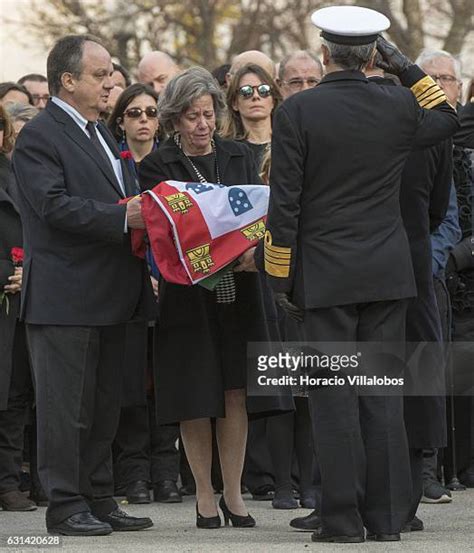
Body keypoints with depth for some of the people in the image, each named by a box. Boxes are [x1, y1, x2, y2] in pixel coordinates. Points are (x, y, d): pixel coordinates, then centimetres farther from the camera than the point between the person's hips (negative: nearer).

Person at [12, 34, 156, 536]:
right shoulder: (39, 137, -11)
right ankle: (64, 507, 1)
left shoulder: (99, 133, 19)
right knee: (66, 406, -4)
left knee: (104, 406, 13)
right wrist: (123, 218, -25)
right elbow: (55, 206, -21)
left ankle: (99, 501, 20)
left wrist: (143, 211, 4)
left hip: (107, 295, 9)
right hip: (63, 296, -9)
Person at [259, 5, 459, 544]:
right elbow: (447, 118, 25)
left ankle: (342, 518, 0)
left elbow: (284, 202, -8)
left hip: (323, 276, -3)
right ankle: (387, 516, 8)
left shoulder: (296, 111, -8)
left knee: (334, 398, 0)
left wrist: (279, 275, -1)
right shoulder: (397, 106, 1)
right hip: (387, 276, 3)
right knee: (383, 397, 6)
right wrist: (406, 68, 17)